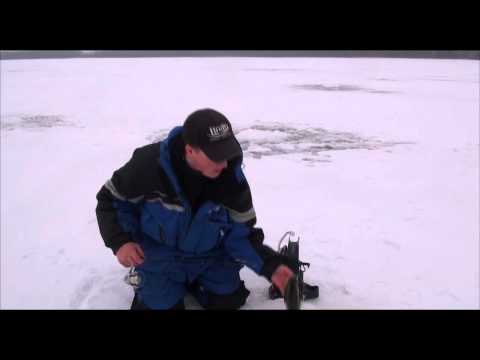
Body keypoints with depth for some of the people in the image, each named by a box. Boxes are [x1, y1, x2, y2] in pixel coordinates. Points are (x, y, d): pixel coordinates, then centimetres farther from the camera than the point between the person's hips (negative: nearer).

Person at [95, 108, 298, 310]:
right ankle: (146, 279, 26)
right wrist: (120, 242, -27)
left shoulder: (231, 176, -22)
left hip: (210, 256, 3)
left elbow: (241, 233, -14)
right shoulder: (151, 164, -30)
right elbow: (110, 199, -13)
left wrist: (271, 265, -28)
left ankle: (189, 281, 31)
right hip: (159, 257, -2)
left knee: (229, 301, 5)